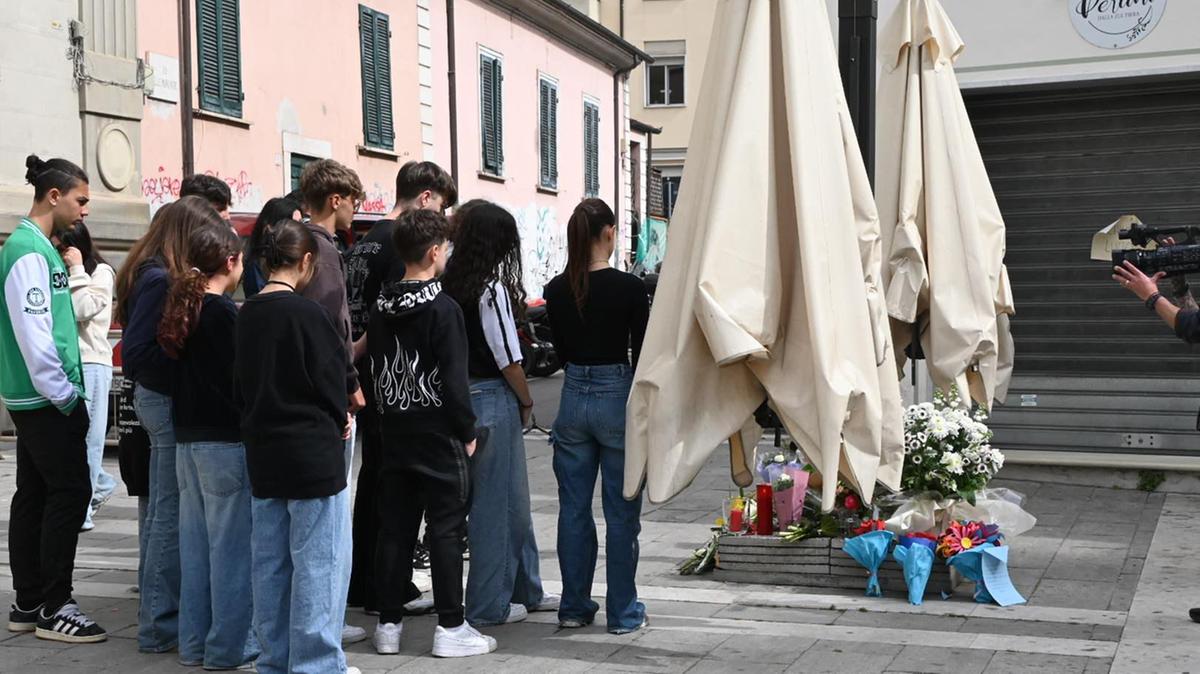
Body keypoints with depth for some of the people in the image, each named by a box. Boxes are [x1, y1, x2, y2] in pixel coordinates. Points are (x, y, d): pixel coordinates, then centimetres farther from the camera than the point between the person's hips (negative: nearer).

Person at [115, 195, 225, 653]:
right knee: (170, 513, -2)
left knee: (160, 511, 18)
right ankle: (160, 624, 7)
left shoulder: (155, 275, 10)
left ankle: (157, 610, 30)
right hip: (168, 402, -10)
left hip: (160, 398, 10)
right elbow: (135, 357, -22)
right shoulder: (160, 281, -19)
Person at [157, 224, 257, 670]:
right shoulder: (225, 312, -14)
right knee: (231, 542, -1)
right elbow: (239, 377, -15)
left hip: (187, 437, 8)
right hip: (225, 438, -8)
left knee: (194, 541, 12)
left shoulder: (183, 308, 9)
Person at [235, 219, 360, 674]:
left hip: (262, 453, 8)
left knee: (270, 563, 13)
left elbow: (243, 384, 13)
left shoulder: (247, 314, 6)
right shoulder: (305, 313, -15)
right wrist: (339, 420, 6)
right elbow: (329, 382, -12)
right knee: (320, 564, 0)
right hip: (312, 453, -7)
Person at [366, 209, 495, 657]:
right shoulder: (443, 310, -14)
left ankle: (388, 624, 16)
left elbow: (375, 371, 12)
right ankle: (450, 628, 5)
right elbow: (454, 380, -16)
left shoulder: (381, 310, 7)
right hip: (438, 436, -6)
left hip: (394, 434, 6)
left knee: (394, 530, 10)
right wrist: (467, 431, -6)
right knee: (446, 531, 1)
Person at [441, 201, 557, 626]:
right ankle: (489, 605, 13)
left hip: (460, 395, 8)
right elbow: (508, 358, -16)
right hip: (493, 400, -8)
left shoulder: (450, 284, 6)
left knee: (513, 498, 18)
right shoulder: (492, 288, -15)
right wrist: (526, 402, 1)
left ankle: (527, 590, 29)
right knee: (493, 502, 3)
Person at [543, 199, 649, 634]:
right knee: (621, 512, 4)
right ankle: (623, 612, 11)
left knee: (574, 509, 12)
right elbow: (643, 356, -8)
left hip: (573, 398, 4)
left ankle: (575, 606, 20)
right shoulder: (629, 288, -13)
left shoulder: (557, 290, 0)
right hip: (618, 398, -4)